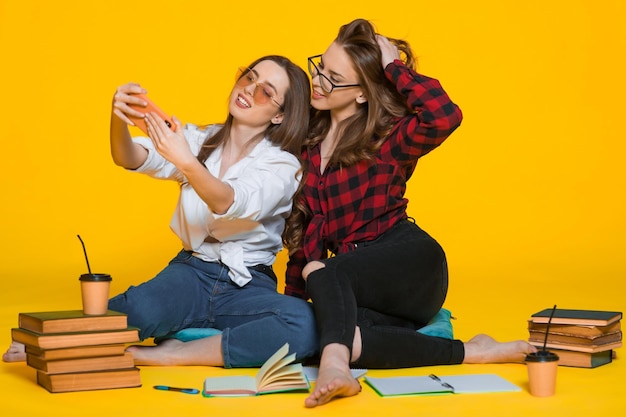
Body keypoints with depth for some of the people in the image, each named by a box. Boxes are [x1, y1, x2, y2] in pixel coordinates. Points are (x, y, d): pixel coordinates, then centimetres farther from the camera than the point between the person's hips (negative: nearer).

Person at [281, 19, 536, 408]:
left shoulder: (388, 136, -5)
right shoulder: (311, 138, 13)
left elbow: (444, 117, -29)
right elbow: (306, 225, 17)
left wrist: (394, 65, -18)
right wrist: (294, 299, 12)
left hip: (407, 263, -5)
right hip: (360, 286, 5)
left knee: (323, 274, -33)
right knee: (323, 331, -31)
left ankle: (334, 366, -58)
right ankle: (468, 353, -27)